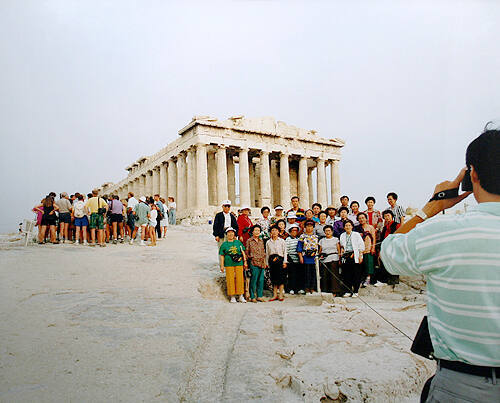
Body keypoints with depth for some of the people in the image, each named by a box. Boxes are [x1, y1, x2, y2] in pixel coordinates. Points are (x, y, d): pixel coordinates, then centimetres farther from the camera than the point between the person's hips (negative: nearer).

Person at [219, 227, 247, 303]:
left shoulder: (238, 242, 10)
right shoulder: (224, 244, 5)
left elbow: (243, 252, 12)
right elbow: (222, 256, 5)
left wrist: (245, 262, 7)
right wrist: (222, 266, 0)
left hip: (239, 263, 1)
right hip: (229, 264, -1)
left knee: (240, 279, 1)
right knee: (230, 280, -1)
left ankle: (241, 296, 12)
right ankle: (232, 297, 10)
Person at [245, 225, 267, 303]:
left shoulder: (261, 241, 15)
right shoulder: (249, 241, 0)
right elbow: (246, 252, 2)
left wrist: (265, 262, 15)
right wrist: (248, 260, -1)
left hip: (262, 264, 5)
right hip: (254, 263, -5)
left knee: (261, 280, 7)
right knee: (253, 280, -3)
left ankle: (259, 296, 15)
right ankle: (252, 297, 5)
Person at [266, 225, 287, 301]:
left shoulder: (282, 241, 4)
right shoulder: (268, 242, 10)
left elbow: (285, 252, 4)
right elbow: (267, 253, 13)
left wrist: (285, 262, -3)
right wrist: (267, 263, 10)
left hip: (280, 259, -2)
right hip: (271, 260, 2)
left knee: (281, 277, -3)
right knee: (273, 278, 4)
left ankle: (281, 295, 5)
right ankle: (275, 295, 11)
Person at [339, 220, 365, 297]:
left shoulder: (356, 234, 3)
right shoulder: (342, 235, 14)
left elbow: (361, 246, 1)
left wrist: (360, 256, -7)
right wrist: (342, 251, 6)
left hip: (355, 257, -3)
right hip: (345, 257, 3)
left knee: (356, 274, -3)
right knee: (346, 274, 1)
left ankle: (355, 291, 6)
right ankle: (348, 291, 10)